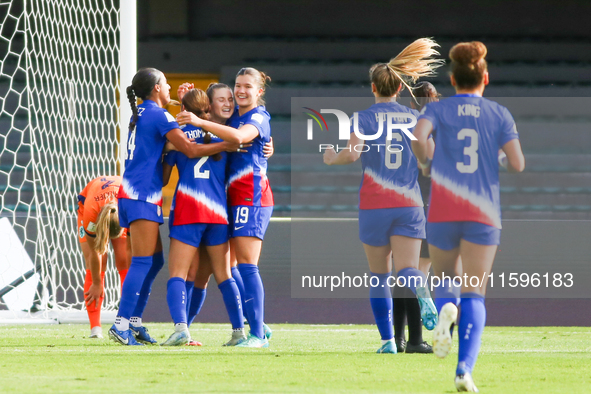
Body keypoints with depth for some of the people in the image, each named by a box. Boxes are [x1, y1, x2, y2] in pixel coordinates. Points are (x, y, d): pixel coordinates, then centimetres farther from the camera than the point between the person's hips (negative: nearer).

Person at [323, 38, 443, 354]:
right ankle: (424, 296, -44)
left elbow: (353, 152, -16)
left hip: (374, 205, -1)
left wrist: (332, 159, 4)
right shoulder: (415, 118, 8)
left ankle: (388, 339, 9)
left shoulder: (363, 118, 0)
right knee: (407, 271, -9)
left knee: (379, 277, 12)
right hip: (409, 203, 1)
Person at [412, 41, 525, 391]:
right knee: (474, 294, 0)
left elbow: (419, 136, -18)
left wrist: (426, 164, 2)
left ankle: (445, 308, -16)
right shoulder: (500, 114, 4)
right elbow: (518, 164, -4)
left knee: (444, 278, 21)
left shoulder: (438, 109, 3)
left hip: (443, 211, 0)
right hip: (484, 214, 0)